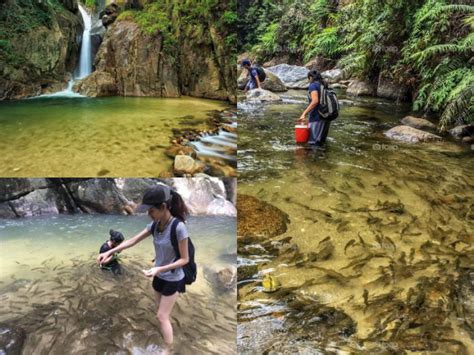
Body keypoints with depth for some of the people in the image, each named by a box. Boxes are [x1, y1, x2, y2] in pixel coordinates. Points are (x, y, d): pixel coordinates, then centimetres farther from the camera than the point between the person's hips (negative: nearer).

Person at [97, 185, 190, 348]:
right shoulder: (155, 224, -7)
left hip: (173, 279, -7)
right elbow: (133, 241, 1)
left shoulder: (178, 227, -28)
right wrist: (109, 252, -5)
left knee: (162, 316, 0)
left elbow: (184, 259, -22)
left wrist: (159, 269, -29)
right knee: (161, 314, 19)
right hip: (159, 277, 7)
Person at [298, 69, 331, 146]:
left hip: (317, 117, -9)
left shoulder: (313, 85, -6)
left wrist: (304, 114, -22)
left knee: (313, 143, -7)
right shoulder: (324, 85, 18)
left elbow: (315, 101, -21)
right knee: (321, 142, 15)